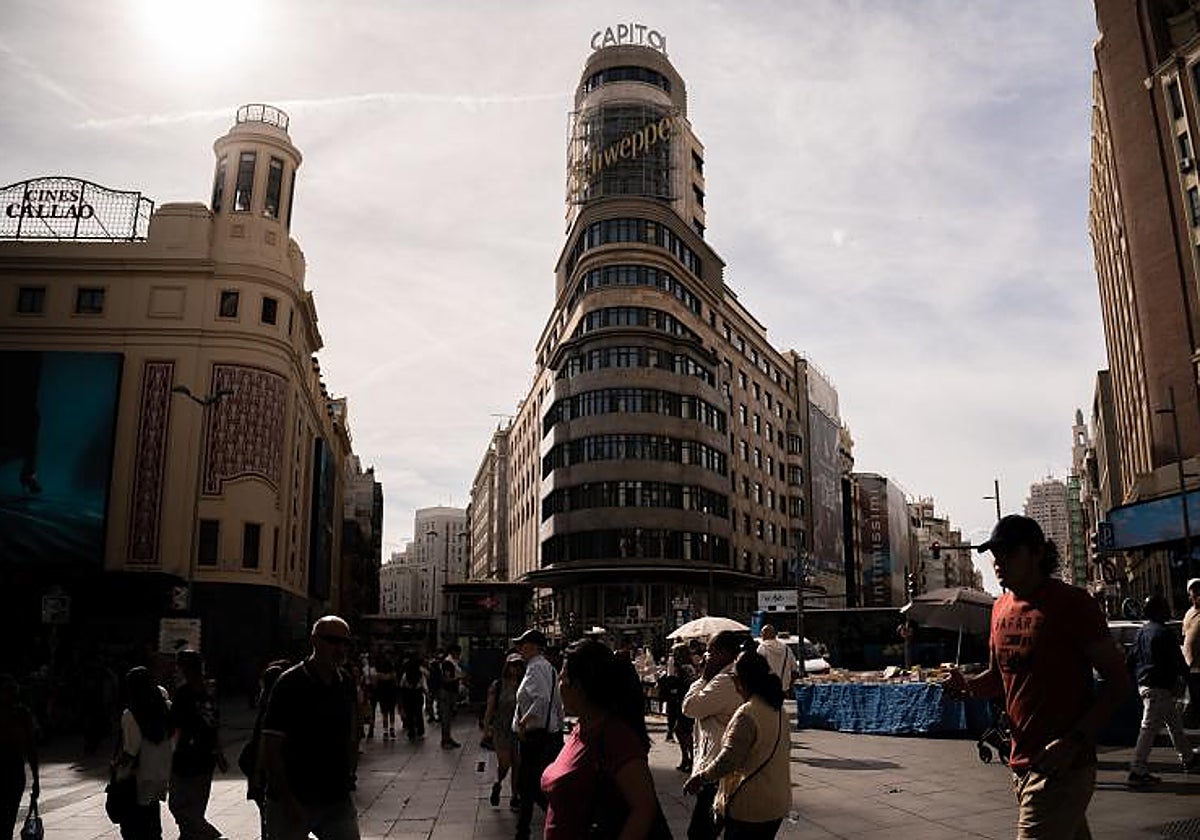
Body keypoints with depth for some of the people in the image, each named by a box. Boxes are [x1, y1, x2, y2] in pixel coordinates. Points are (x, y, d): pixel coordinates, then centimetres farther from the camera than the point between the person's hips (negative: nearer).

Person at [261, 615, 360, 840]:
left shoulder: (346, 684, 6)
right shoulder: (289, 683, -12)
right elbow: (270, 749, -14)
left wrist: (348, 774, 10)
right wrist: (289, 801, -17)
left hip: (337, 800, 5)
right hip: (292, 802, -5)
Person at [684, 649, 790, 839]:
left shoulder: (746, 714, -21)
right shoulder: (779, 711, 6)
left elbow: (728, 760, -23)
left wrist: (701, 777, -7)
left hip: (750, 809, -8)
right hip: (778, 804, 8)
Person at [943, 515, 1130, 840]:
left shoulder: (1071, 603, -12)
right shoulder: (1001, 608, 10)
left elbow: (1118, 682, -11)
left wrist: (1075, 740, -21)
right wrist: (966, 685, -2)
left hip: (1062, 766, -7)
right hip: (1021, 764, 7)